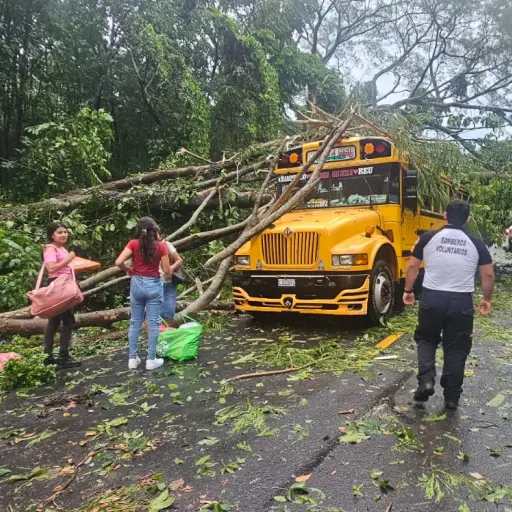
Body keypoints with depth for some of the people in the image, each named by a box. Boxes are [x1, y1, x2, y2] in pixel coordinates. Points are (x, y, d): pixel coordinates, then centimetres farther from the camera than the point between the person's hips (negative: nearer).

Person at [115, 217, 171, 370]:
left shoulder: (133, 244, -3)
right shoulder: (161, 246, -6)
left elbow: (118, 262, -13)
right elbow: (167, 271, -3)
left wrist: (128, 269, 8)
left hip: (136, 284, 2)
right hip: (154, 285, -2)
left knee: (135, 322, 13)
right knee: (153, 323, 5)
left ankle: (132, 358, 18)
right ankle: (151, 359, 10)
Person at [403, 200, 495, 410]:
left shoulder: (428, 238, -1)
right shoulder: (476, 243, 1)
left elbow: (412, 267, 3)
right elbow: (488, 275, 4)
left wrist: (408, 290, 16)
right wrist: (487, 299, 19)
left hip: (432, 298, 0)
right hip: (461, 302, 1)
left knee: (426, 339, 20)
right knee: (456, 348, 12)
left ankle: (426, 379, 1)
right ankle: (452, 396, 18)